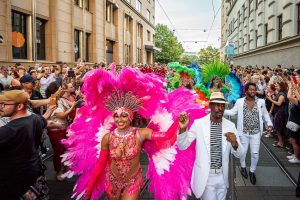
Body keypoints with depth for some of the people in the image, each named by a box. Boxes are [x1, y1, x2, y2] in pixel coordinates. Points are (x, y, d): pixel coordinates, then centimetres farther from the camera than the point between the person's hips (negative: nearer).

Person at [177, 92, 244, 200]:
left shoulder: (230, 125, -4)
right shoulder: (198, 123, -11)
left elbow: (239, 154, -3)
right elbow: (182, 146, -8)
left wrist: (235, 144, -25)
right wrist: (183, 129, -27)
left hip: (222, 176, 3)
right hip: (205, 176, -3)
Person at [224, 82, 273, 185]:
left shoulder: (261, 101, -3)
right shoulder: (240, 101, -6)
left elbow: (265, 114, 8)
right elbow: (232, 112, -2)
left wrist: (269, 123, -4)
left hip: (256, 132, 1)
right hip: (244, 132, 0)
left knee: (255, 153, 4)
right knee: (243, 152, 13)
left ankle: (252, 171, 27)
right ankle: (243, 167, 41)